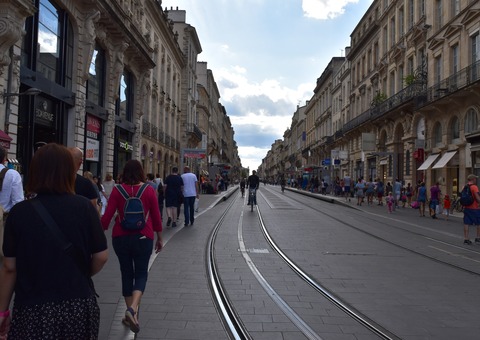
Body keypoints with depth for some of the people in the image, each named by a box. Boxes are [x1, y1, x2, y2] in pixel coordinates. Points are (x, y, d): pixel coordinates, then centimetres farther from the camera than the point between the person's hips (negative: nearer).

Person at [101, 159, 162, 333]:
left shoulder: (117, 190, -4)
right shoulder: (149, 190, -4)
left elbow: (108, 216, -7)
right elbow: (156, 216, 0)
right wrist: (159, 238, 12)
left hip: (121, 237, 1)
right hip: (143, 238, -1)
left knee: (127, 273, 15)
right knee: (141, 274, 9)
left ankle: (132, 313, 23)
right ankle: (132, 309, -13)